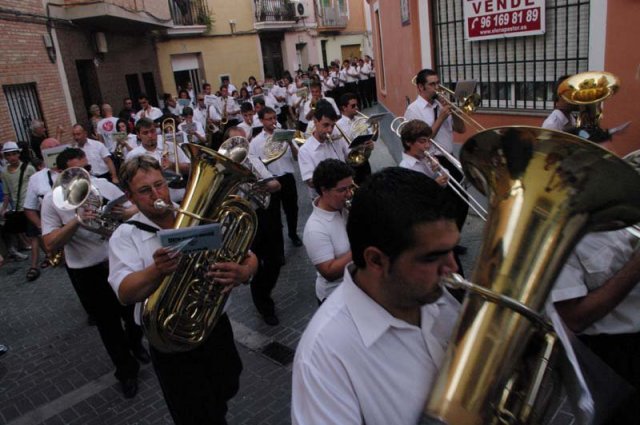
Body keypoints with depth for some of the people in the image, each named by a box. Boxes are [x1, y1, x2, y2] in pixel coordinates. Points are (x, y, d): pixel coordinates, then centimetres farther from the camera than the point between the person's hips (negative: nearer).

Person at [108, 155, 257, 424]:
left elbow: (249, 257, -9)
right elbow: (125, 294, -23)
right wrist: (157, 270, -44)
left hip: (217, 328, 3)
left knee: (224, 395, 25)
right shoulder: (125, 236, -9)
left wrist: (244, 272, -33)